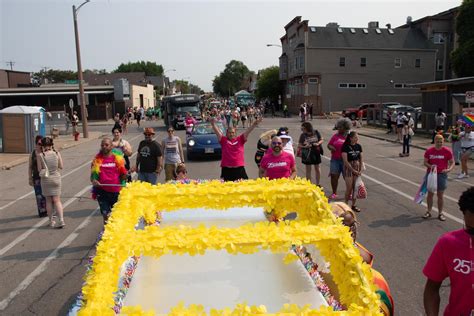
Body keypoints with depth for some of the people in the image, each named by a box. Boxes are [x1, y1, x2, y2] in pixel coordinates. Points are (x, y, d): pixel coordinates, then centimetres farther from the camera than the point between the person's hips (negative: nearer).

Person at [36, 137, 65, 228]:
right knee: (57, 200, 6)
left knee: (48, 200, 11)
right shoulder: (57, 154, -6)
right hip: (56, 178, 1)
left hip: (46, 179, -1)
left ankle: (51, 221, 18)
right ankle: (61, 220, -5)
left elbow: (39, 170, -7)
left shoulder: (40, 156, -10)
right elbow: (61, 166, 0)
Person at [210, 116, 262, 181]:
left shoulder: (240, 139, 7)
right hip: (226, 169, -1)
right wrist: (213, 124, -21)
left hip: (239, 168, 1)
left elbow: (247, 131, -2)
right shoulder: (223, 140, 6)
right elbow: (217, 132, -4)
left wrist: (254, 124, -14)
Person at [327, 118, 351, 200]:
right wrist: (331, 147, -8)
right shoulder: (335, 136, 9)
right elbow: (329, 145, 12)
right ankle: (334, 193, 18)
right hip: (335, 160, 3)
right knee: (334, 176, 4)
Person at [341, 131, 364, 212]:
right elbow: (345, 161, -16)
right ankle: (345, 205, 11)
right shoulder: (345, 147, -12)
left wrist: (360, 170, -1)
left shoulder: (358, 146, 3)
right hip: (348, 168, -5)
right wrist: (353, 170, -15)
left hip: (357, 167, 5)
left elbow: (361, 159, 9)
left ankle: (353, 205, 20)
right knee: (349, 188, -4)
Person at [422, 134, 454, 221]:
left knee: (440, 195, 6)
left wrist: (449, 169, -17)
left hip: (442, 175, -1)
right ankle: (429, 211, 22)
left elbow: (452, 162, 2)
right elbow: (425, 162, 3)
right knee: (430, 194, 9)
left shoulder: (447, 151, -3)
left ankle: (440, 213, 18)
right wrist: (430, 166, -17)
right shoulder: (429, 151, 0)